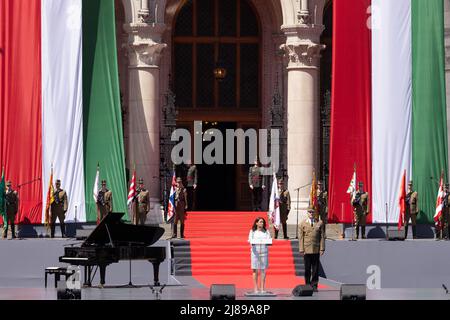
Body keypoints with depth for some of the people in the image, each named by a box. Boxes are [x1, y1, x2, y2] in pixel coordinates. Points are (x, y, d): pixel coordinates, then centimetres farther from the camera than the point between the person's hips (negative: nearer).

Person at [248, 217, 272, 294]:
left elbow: (269, 240, 6)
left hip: (264, 252, 1)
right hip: (255, 251, -1)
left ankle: (262, 288, 2)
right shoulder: (252, 231, 10)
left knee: (263, 270, -2)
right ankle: (255, 288, 0)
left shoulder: (266, 232, 13)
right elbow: (250, 240, 3)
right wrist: (252, 242, -19)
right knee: (255, 270, -3)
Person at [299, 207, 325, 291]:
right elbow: (301, 238, 4)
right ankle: (308, 285, 11)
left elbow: (322, 236, 5)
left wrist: (322, 249, -1)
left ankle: (314, 285, 6)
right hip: (307, 250, 0)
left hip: (316, 249, 0)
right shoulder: (302, 224, 7)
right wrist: (301, 249, -3)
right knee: (307, 268, 4)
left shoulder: (320, 223, 8)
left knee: (315, 268, 1)